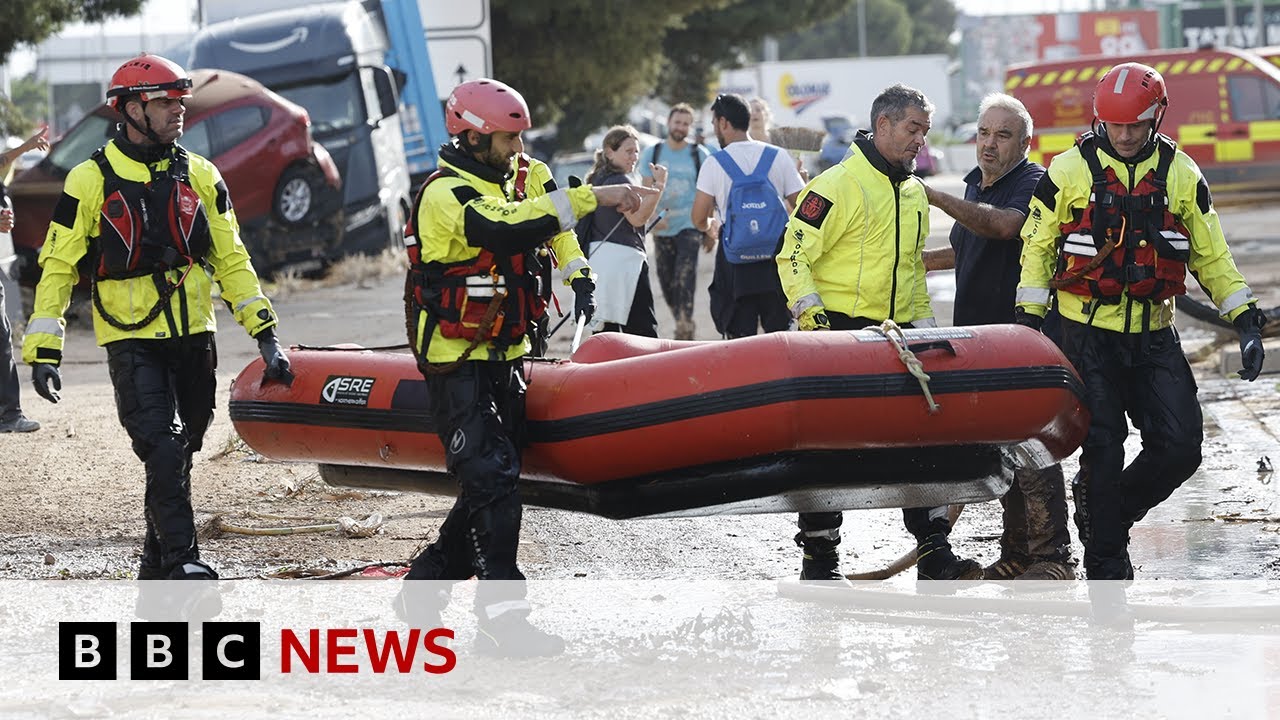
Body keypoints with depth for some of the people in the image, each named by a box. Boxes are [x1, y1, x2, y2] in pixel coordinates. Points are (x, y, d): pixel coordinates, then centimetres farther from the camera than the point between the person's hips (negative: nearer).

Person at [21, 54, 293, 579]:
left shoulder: (199, 176, 6)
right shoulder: (91, 181, -6)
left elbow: (231, 260, 10)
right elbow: (57, 267, -3)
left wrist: (266, 335, 4)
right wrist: (43, 351, -9)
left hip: (192, 338, 4)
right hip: (131, 341, -4)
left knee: (179, 455, 10)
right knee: (162, 450, -17)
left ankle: (157, 566, 23)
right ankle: (181, 561, -15)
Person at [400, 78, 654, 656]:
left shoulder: (503, 185, 14)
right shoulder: (446, 195, -16)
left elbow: (547, 224, 26)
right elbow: (506, 228, -33)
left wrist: (576, 272, 6)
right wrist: (593, 196, -35)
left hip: (502, 360, 9)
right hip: (457, 365, -9)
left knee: (492, 482, 10)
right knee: (492, 482, -17)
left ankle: (425, 589, 23)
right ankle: (502, 617, -19)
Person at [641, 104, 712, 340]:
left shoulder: (700, 154, 3)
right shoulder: (653, 154, 7)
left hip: (690, 226, -3)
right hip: (662, 229, 3)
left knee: (685, 279, -17)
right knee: (666, 282, 7)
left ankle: (684, 326, -17)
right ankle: (684, 324, 24)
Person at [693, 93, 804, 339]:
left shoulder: (715, 163, -3)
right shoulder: (779, 156, 1)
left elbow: (699, 220, -2)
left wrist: (710, 227, 21)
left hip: (734, 260, -2)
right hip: (776, 259, 2)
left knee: (739, 338, 3)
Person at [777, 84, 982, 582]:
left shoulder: (915, 193, 16)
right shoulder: (838, 185, -9)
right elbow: (794, 256, -11)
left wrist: (926, 329, 21)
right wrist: (811, 317, -20)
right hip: (840, 331, -7)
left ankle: (934, 551, 10)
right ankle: (818, 558, 7)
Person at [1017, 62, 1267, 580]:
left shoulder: (1181, 174, 4)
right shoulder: (1069, 171, -2)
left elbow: (1211, 254, 10)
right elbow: (1038, 245, 4)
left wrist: (1245, 318, 3)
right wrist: (1028, 317, -2)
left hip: (1154, 337, 3)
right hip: (1089, 335, -2)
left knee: (1180, 447, -5)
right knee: (1103, 452, -4)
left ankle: (1108, 507, 21)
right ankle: (1106, 566, 8)